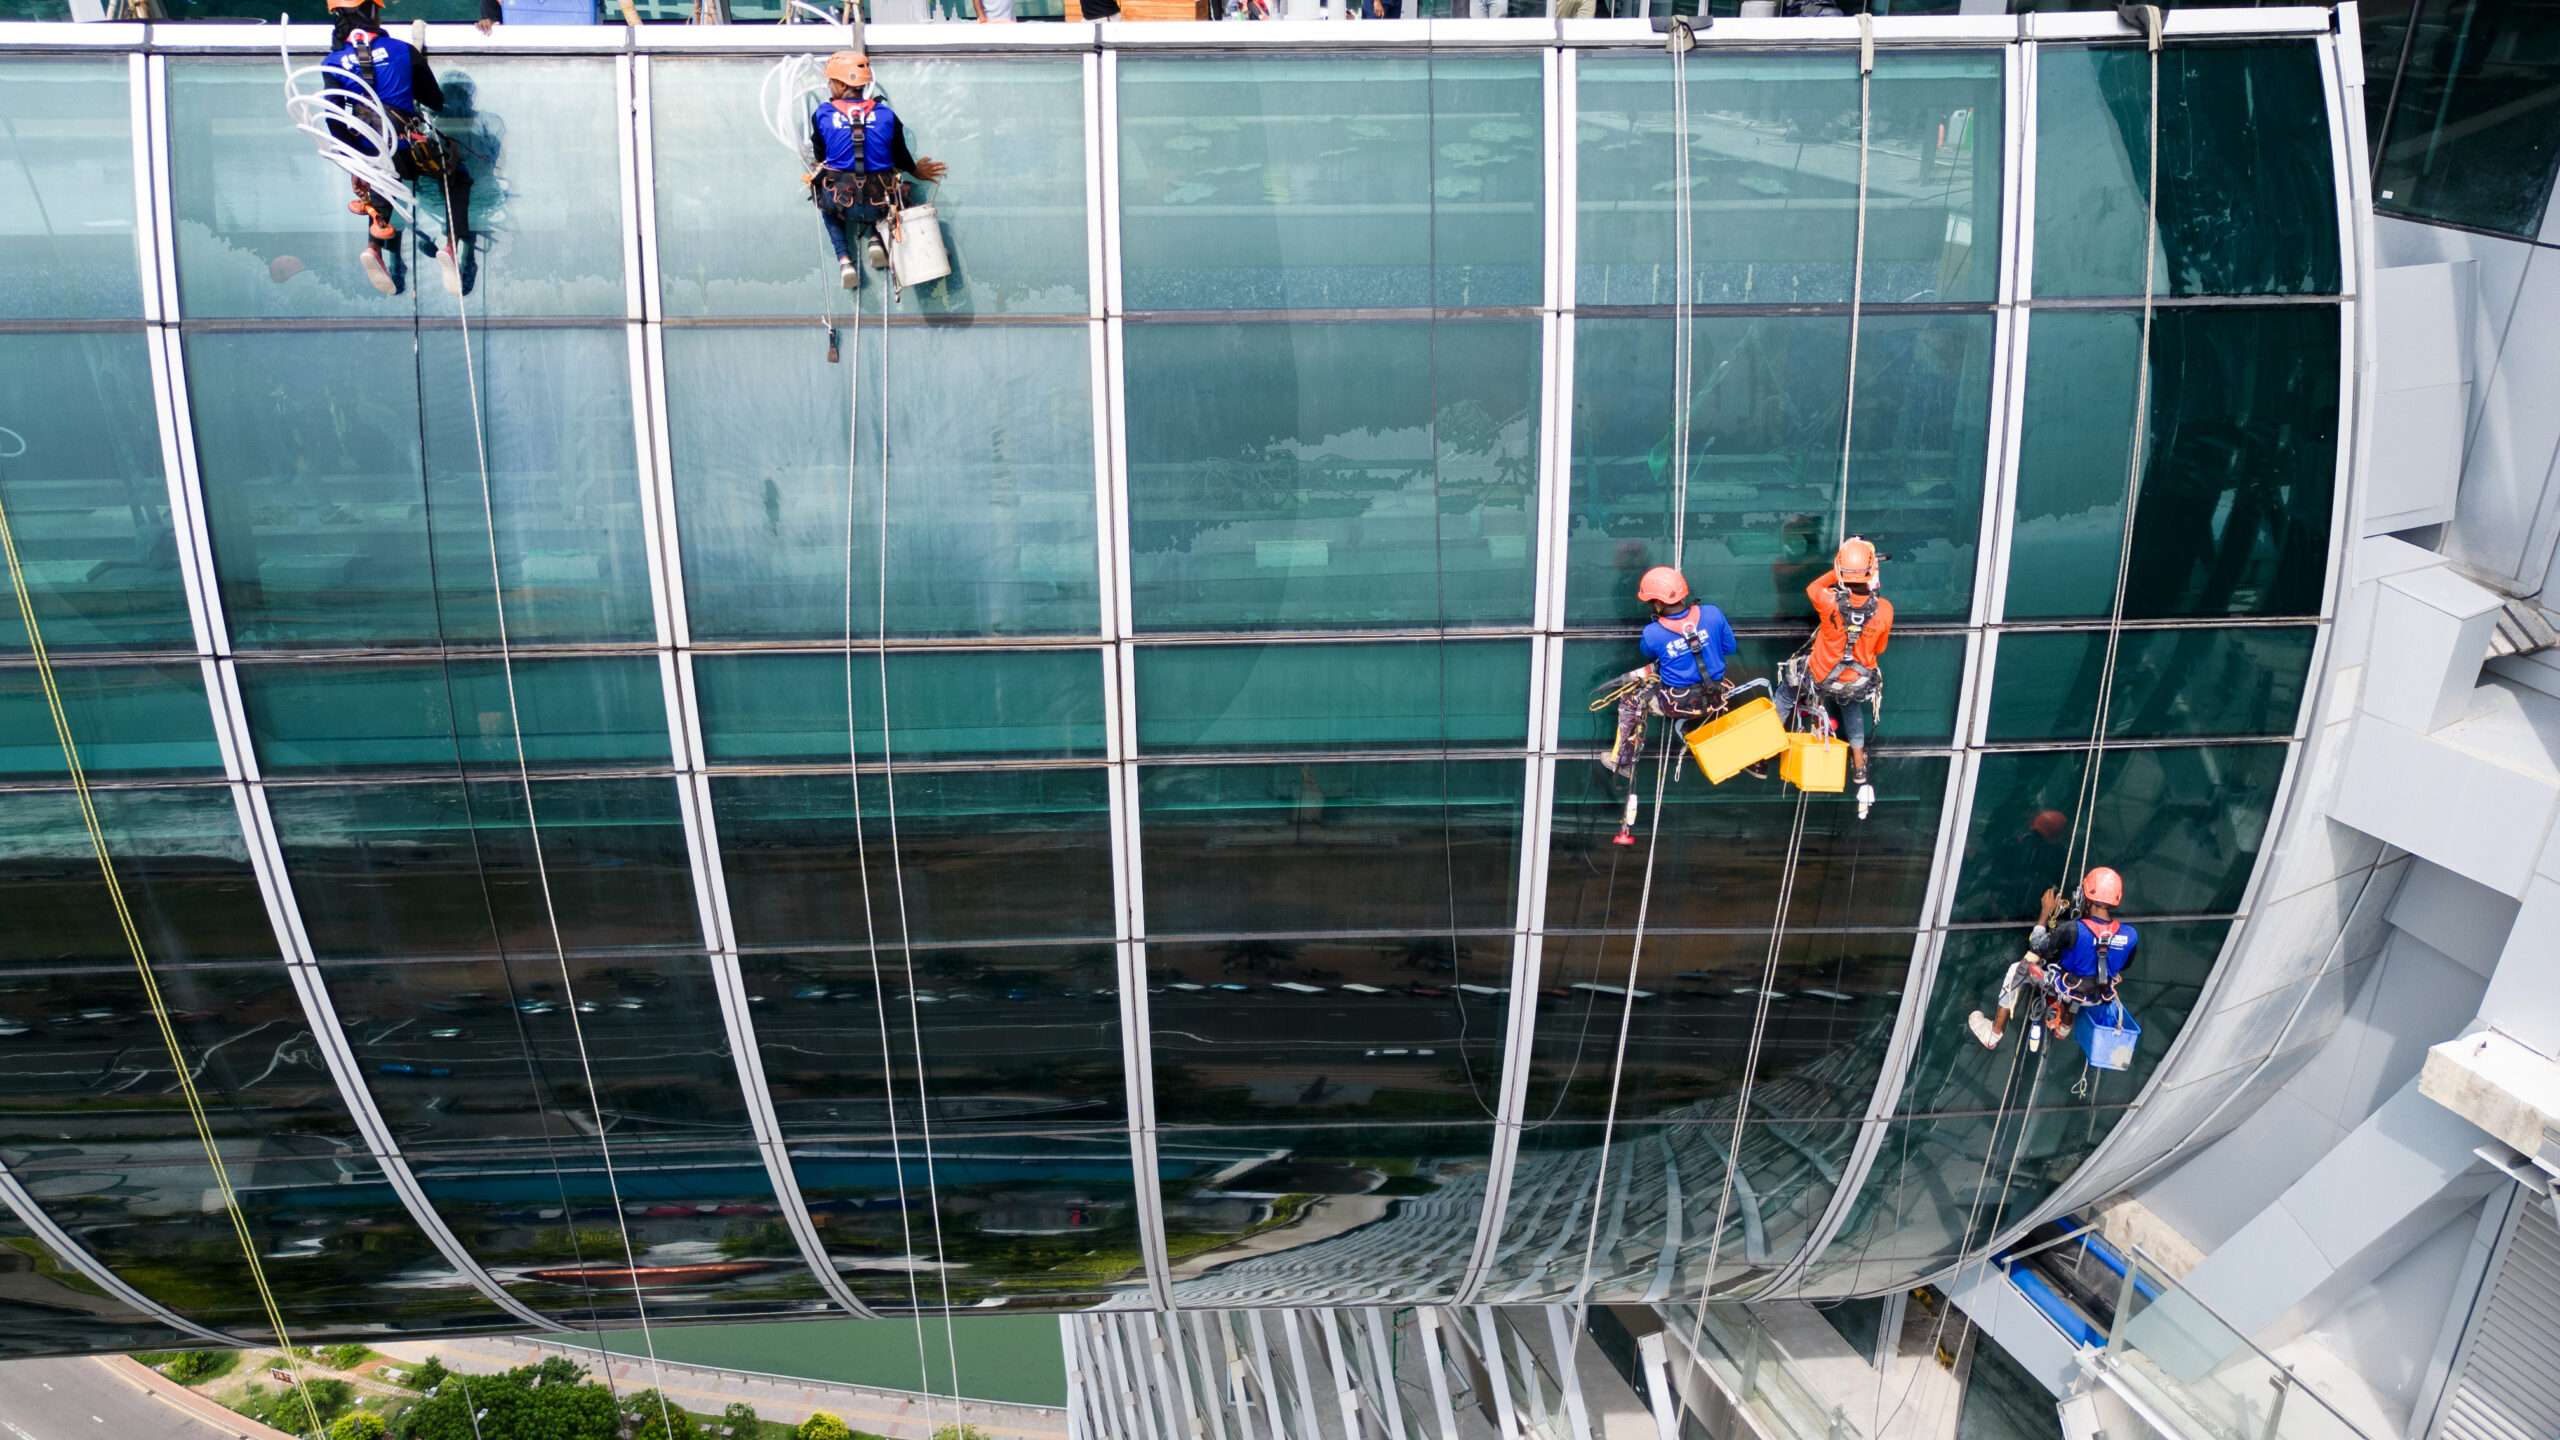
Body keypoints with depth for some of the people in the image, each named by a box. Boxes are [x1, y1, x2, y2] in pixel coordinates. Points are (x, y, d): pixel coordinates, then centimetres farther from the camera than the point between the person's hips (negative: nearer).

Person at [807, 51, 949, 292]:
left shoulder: (822, 114, -1)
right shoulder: (886, 114, 1)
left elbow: (819, 156, 13)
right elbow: (901, 157, 11)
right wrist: (917, 171, 34)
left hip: (840, 204, -1)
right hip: (879, 204, 1)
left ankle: (844, 259, 16)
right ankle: (878, 240, 15)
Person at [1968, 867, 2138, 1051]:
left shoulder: (2073, 930, -33)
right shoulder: (2130, 935, -20)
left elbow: (2037, 947, -16)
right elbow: (2123, 967, 1)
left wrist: (2046, 912, -7)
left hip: (2065, 988, -4)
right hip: (2099, 997, 5)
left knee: (2019, 970, 18)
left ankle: (1994, 1034, 25)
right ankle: (2064, 1026, 58)